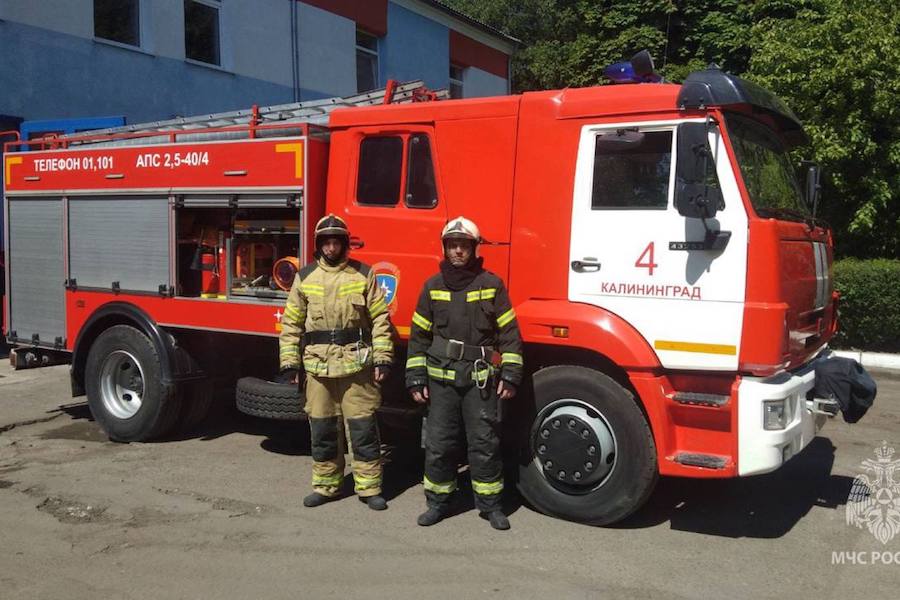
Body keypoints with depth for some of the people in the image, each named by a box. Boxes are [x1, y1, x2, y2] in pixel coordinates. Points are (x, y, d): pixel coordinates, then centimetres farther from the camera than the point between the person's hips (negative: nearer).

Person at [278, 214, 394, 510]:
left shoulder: (363, 275, 3)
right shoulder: (305, 277, 8)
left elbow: (380, 319, 2)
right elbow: (291, 323, 10)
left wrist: (382, 358, -5)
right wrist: (289, 363, 4)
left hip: (357, 365, -2)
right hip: (317, 366, 2)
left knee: (363, 428, 2)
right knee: (322, 428, 10)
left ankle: (369, 488, 13)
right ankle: (325, 485, 24)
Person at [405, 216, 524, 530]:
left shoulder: (491, 285, 1)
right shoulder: (432, 287, 7)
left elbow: (509, 333, 2)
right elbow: (419, 335, 10)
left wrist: (510, 374, -3)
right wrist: (416, 379, 5)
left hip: (481, 379, -2)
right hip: (441, 378, 2)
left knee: (485, 443, 3)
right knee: (439, 443, 6)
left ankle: (490, 503, 18)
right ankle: (437, 502, 20)